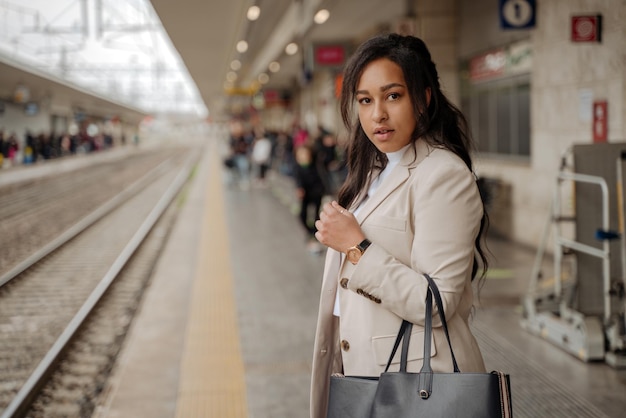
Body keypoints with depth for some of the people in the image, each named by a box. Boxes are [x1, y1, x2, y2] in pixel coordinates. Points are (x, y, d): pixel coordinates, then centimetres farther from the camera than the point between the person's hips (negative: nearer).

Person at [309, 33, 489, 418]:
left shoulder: (444, 176, -17)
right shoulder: (377, 171, 12)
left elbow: (435, 303, -23)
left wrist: (356, 246, -21)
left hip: (416, 380, -8)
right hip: (365, 369, 8)